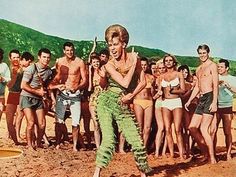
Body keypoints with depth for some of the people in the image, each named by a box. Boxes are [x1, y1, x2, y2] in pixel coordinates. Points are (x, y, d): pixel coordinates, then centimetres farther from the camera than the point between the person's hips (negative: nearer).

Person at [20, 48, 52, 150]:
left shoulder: (49, 71, 5)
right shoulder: (31, 68, -11)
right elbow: (23, 85, -12)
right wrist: (37, 91, -12)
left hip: (39, 99, 5)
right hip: (27, 97, -5)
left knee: (42, 124, -2)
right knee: (31, 122, -15)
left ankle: (38, 143, 20)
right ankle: (29, 144, 3)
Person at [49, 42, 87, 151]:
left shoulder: (79, 62, -5)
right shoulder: (59, 62, 5)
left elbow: (84, 80, -4)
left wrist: (76, 87, -21)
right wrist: (57, 85, -4)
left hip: (75, 94, -2)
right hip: (62, 93, 2)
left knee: (76, 122, -4)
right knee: (59, 121, 2)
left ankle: (75, 146, 7)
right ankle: (57, 144, 12)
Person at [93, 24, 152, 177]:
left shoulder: (133, 58, 3)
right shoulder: (109, 65, -5)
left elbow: (143, 82, 5)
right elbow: (125, 83, -17)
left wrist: (131, 96, -8)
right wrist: (133, 65, -8)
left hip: (123, 106, 2)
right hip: (106, 102, -2)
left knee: (136, 141, -2)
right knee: (109, 140, -12)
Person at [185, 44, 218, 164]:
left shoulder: (212, 66, -3)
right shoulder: (198, 69, 22)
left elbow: (215, 85, -11)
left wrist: (214, 102, -20)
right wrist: (189, 101, 19)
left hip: (210, 97, -8)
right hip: (201, 99, 8)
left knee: (203, 129, -13)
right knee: (192, 128, 4)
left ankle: (212, 158, -3)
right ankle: (205, 153, 15)